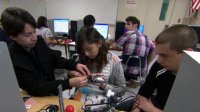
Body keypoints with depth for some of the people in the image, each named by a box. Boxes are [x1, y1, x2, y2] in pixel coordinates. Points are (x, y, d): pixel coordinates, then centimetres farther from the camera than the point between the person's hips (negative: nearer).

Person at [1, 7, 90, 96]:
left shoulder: (38, 41, -11)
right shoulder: (11, 60, -27)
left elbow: (54, 58, 2)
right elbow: (35, 88, -25)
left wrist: (75, 65, -15)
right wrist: (69, 83, -36)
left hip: (52, 88, 5)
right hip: (35, 98, -5)